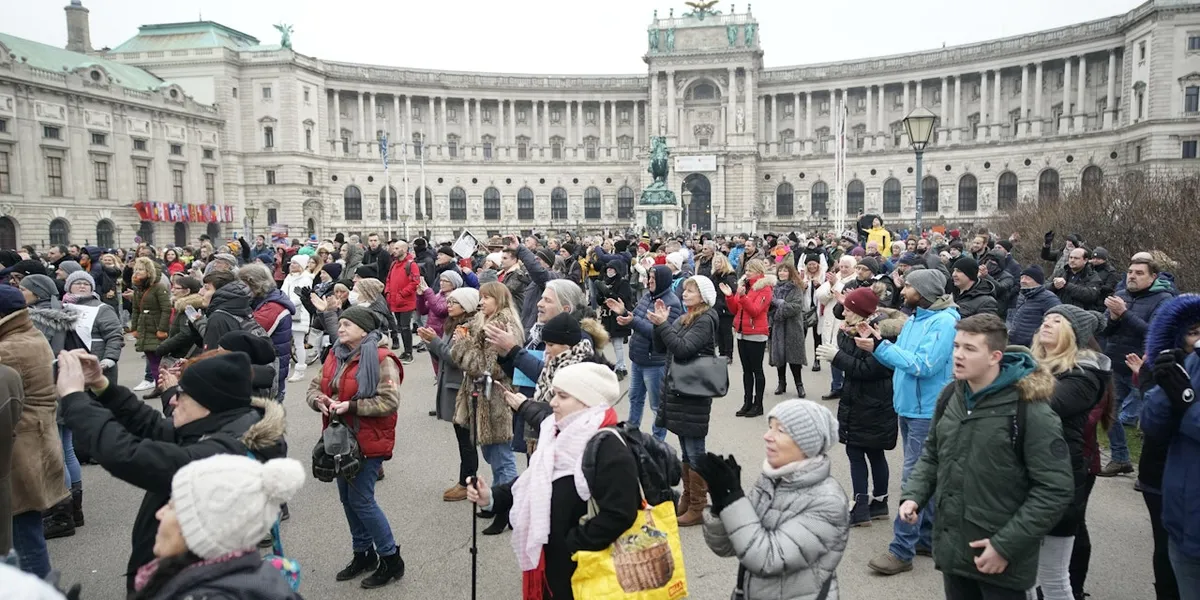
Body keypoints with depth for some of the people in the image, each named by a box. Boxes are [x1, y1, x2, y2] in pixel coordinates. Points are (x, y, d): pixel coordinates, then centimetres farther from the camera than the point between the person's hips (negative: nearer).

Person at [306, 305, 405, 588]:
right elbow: (315, 386, 11)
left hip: (368, 441, -8)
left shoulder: (381, 359, -17)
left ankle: (391, 559, 10)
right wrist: (318, 400, -13)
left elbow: (389, 402, -22)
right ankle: (363, 553, 33)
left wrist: (351, 406, -26)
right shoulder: (335, 355, 7)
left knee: (361, 500, -6)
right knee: (347, 499, 16)